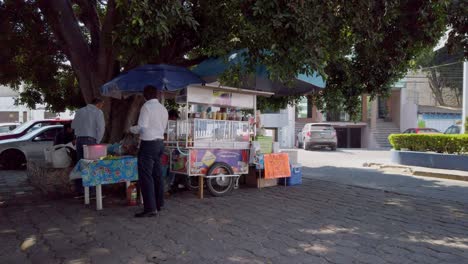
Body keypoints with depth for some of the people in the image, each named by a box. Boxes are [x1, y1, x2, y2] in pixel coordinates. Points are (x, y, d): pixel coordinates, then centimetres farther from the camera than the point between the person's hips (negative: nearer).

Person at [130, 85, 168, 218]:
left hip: (148, 144, -8)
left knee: (146, 176, -5)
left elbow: (142, 127, -14)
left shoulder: (146, 106, -10)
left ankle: (150, 208, -5)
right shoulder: (163, 109, 12)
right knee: (157, 174, 15)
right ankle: (159, 203, 24)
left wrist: (131, 129, 4)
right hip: (160, 142, 8)